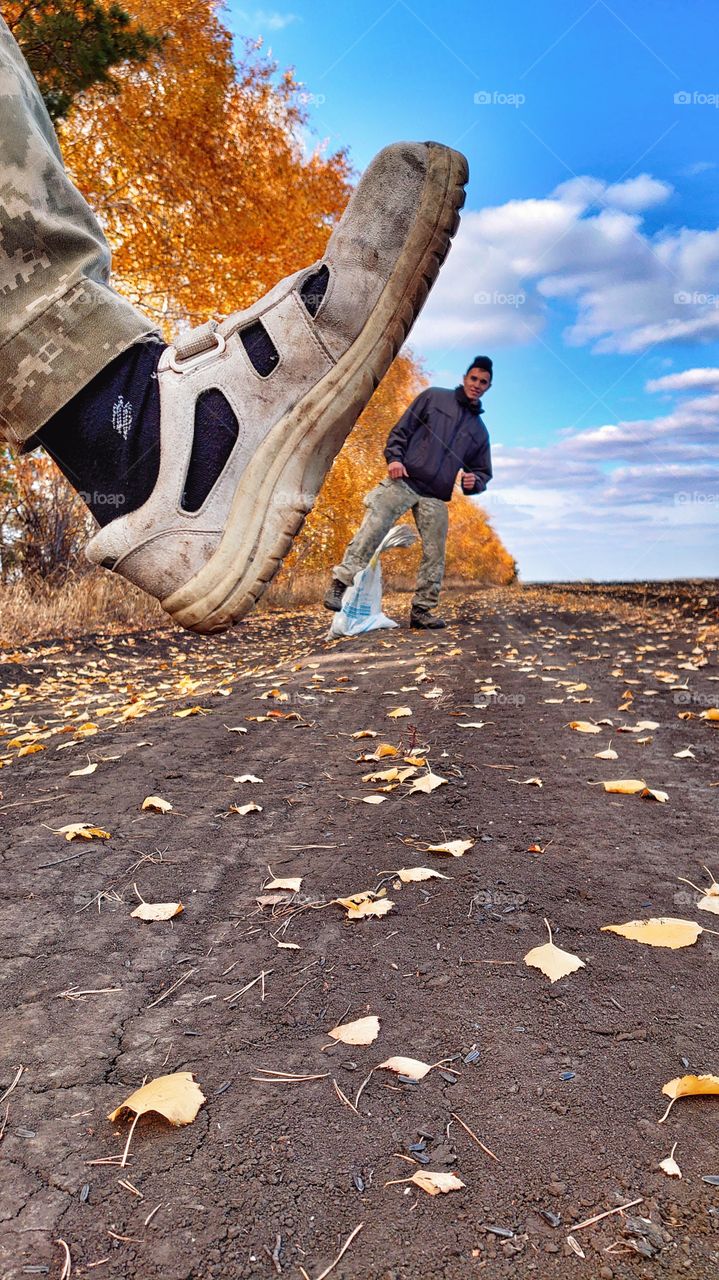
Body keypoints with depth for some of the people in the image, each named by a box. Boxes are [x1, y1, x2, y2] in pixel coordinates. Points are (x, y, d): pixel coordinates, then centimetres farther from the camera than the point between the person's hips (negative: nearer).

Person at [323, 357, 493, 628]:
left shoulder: (480, 431, 20)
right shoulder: (433, 397, 11)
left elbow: (484, 471, 24)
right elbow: (402, 429, 6)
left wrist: (474, 481, 0)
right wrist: (394, 457, -11)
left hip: (436, 499, 4)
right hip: (403, 482, -4)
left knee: (434, 555, 1)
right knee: (370, 532, -14)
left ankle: (421, 610, 11)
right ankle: (339, 587, -11)